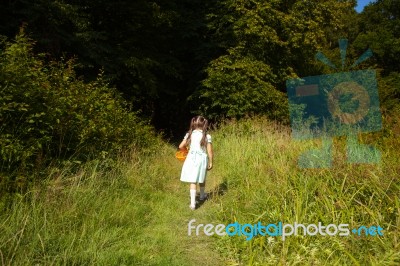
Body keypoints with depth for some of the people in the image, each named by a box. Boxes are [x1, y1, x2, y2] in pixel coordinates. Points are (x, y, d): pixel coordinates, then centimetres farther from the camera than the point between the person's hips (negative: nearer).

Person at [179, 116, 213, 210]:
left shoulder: (189, 134, -3)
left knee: (193, 181, 0)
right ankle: (202, 195, 44)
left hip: (192, 159, 0)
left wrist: (187, 147, 21)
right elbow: (210, 151, -7)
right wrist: (210, 162, 4)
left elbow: (181, 146, -1)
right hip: (202, 159, 0)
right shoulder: (207, 136, -6)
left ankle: (193, 203, -7)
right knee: (202, 179, 21)